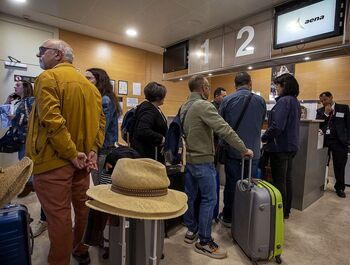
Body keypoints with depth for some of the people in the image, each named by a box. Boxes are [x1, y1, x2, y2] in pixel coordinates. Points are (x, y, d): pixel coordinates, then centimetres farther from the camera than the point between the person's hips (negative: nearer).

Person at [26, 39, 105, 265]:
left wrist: (71, 154, -18)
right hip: (83, 157, 8)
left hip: (54, 159, -7)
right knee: (81, 206, 20)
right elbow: (100, 120, 6)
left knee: (58, 214, 4)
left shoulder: (48, 77, -9)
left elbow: (52, 120, -23)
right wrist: (93, 151, 0)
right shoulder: (88, 83, 12)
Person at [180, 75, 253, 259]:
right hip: (202, 160, -9)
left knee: (190, 196, 16)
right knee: (209, 199, 2)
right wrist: (244, 149, -14)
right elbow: (225, 130, -21)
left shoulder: (185, 107, 10)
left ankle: (191, 231, 31)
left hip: (189, 158, 9)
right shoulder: (203, 106, -17)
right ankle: (204, 242, 13)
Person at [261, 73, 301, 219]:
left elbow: (277, 126, -26)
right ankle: (286, 211, 31)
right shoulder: (295, 101, 13)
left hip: (280, 147, -10)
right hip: (291, 146, 10)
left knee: (279, 181, 2)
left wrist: (263, 138, -11)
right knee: (287, 180, 18)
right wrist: (268, 135, 14)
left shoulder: (284, 101, -17)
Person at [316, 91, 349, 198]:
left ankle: (340, 188, 20)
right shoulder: (320, 111, 10)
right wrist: (326, 113, -8)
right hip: (324, 140, 1)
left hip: (339, 141, -1)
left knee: (339, 166, 5)